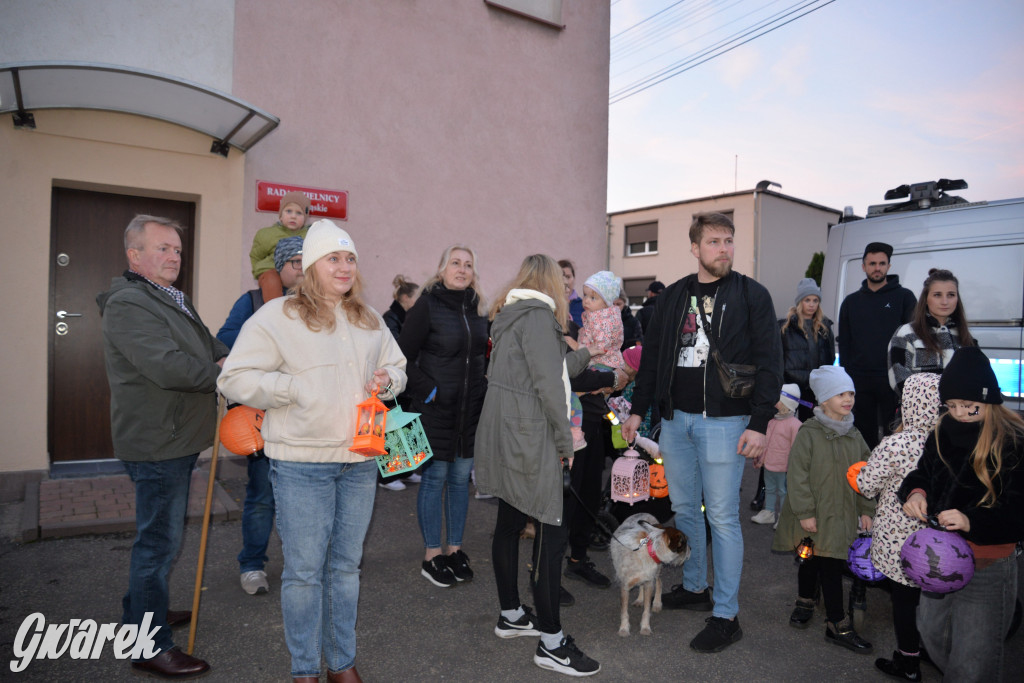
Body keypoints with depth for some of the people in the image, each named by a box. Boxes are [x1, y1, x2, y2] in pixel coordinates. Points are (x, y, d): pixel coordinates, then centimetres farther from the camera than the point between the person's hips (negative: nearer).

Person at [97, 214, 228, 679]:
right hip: (157, 443, -10)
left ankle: (140, 612, 41)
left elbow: (211, 349, 19)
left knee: (160, 535, 23)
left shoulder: (174, 300, 16)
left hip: (176, 439, 10)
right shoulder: (128, 304, -17)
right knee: (159, 540, 0)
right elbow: (168, 367, -28)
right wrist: (223, 373, -15)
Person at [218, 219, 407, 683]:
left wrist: (387, 379, 1)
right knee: (303, 569, 5)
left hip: (359, 461, 5)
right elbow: (234, 379, -9)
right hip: (301, 464, -5)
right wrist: (295, 389, -17)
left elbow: (397, 366, 23)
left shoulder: (370, 321, 13)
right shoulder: (276, 316, -5)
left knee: (346, 566, 16)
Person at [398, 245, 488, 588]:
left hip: (471, 407, 6)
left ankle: (455, 549, 27)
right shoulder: (427, 305, -9)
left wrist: (483, 387, 7)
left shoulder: (478, 309, 8)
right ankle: (432, 555, 18)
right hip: (435, 408, -5)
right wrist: (426, 390, -14)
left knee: (461, 477, 13)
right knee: (434, 478, 4)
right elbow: (404, 355, -9)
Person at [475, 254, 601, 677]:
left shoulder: (511, 316, 16)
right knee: (551, 533, -5)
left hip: (506, 438, 10)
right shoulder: (537, 315, -13)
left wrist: (585, 354, 35)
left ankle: (511, 615, 30)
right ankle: (551, 643, 3)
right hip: (528, 440, -10)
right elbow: (548, 384, -19)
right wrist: (565, 441, -11)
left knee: (509, 522, 16)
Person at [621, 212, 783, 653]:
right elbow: (651, 356, 14)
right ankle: (694, 588, 33)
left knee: (722, 517, 0)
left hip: (723, 421, -5)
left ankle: (726, 615, 13)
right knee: (683, 509, 15)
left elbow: (769, 363, -6)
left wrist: (759, 424, -14)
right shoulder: (672, 297, 10)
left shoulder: (752, 296, -3)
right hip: (675, 419, 5)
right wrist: (638, 410, 11)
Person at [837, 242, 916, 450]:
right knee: (864, 435, 9)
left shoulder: (904, 297, 5)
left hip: (892, 380, -3)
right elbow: (844, 344, 12)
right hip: (859, 380, 3)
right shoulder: (851, 302, 13)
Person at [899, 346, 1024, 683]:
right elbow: (923, 472, 11)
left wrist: (972, 522, -35)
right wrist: (915, 492, -10)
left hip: (987, 568, -6)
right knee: (931, 633, 25)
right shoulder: (943, 431, -2)